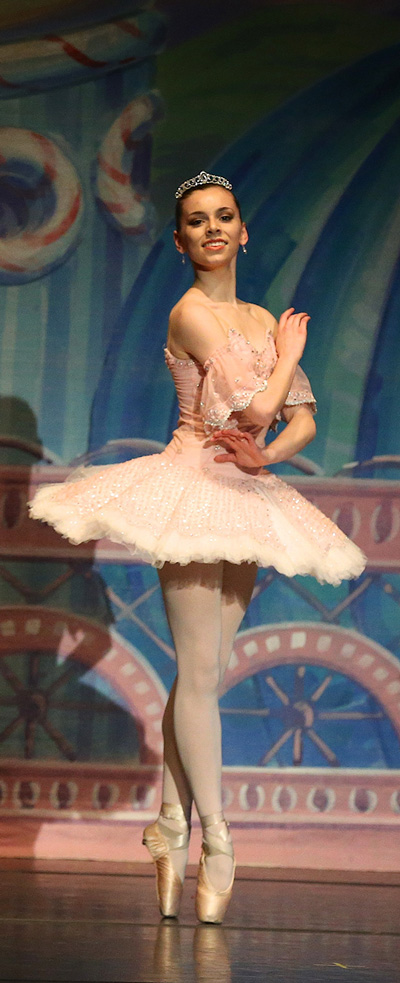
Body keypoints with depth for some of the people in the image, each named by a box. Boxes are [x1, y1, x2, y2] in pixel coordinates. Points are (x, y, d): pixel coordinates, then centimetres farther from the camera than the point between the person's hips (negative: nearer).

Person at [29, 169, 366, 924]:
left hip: (248, 495, 7)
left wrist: (267, 454, -9)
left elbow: (303, 418, 12)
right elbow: (254, 407, -17)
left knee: (202, 675, 8)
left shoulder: (264, 321, 15)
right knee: (200, 672, -5)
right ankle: (216, 842, 0)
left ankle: (171, 831, 13)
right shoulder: (192, 311, -9)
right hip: (194, 489, -7)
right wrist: (288, 354, 0)